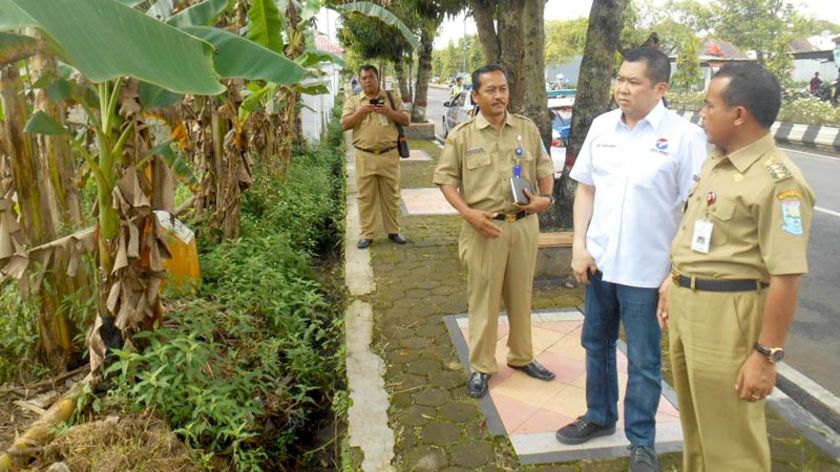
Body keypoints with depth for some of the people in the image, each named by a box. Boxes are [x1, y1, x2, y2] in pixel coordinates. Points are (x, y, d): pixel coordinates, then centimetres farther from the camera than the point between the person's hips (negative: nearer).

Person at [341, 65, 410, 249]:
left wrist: (389, 112, -14)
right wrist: (361, 112, -15)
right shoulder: (353, 101, 8)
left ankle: (393, 231, 20)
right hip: (364, 156, 0)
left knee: (391, 195, 8)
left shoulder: (392, 98, 8)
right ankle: (367, 234, 11)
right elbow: (344, 125, -1)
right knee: (366, 197, 3)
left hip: (389, 155, 0)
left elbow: (405, 120, 3)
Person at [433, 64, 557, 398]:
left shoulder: (528, 129, 5)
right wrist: (468, 213, -15)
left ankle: (522, 356, 33)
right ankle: (481, 367, 18)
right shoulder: (462, 135, -3)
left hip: (524, 224, 3)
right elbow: (446, 179, -2)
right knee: (483, 297, 4)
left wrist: (546, 196, -7)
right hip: (484, 226, -3)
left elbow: (544, 168, 13)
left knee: (521, 294, 15)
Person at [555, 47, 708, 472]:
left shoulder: (684, 136, -10)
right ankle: (599, 416, 42)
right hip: (598, 261, 5)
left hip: (647, 270, -4)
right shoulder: (601, 126, 3)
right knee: (597, 344, 19)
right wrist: (579, 245, 0)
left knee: (644, 361, 10)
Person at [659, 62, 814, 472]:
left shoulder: (777, 181, -20)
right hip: (686, 304, 9)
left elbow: (786, 277, -22)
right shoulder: (715, 161, 9)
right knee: (696, 425, 25)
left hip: (728, 313, -8)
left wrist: (766, 355, -20)